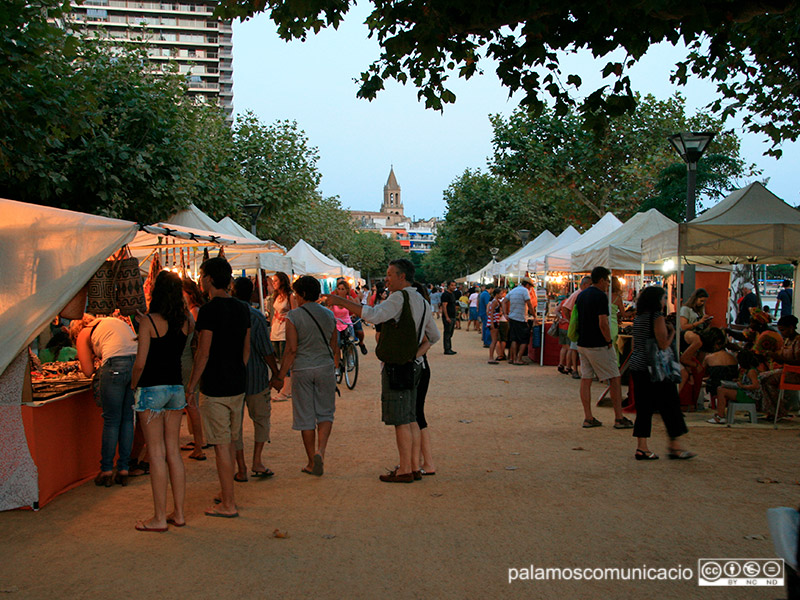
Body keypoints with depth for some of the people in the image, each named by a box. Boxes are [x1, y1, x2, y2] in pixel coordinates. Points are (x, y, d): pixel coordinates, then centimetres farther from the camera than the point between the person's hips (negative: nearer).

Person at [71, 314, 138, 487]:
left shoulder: (83, 334, 18)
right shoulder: (115, 321, 33)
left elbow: (88, 371, 11)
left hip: (116, 364, -5)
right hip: (139, 361, 5)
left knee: (111, 421, 6)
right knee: (128, 419, 13)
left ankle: (107, 471, 11)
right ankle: (123, 470, 16)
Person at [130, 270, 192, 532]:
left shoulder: (149, 321, -13)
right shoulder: (186, 321, 2)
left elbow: (140, 362, -14)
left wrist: (134, 384, 3)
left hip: (152, 389, -5)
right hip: (177, 388, 5)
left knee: (156, 453, 0)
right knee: (173, 451, 12)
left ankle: (159, 517, 4)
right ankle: (178, 512, 16)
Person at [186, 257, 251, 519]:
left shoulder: (209, 310, -16)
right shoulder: (242, 308, 7)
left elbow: (203, 353, -17)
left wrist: (190, 386, -9)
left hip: (215, 387, -7)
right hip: (238, 385, 8)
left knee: (221, 445, -2)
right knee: (230, 441, 18)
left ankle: (228, 504, 4)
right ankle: (227, 493, 28)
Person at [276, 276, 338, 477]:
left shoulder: (293, 316, -8)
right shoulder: (329, 315, 4)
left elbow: (291, 350, -12)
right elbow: (335, 347, 9)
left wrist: (280, 375, -6)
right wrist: (335, 366, 24)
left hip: (302, 370, -3)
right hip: (325, 368, 3)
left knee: (305, 417, 7)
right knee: (325, 413, 12)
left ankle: (312, 462, 12)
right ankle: (320, 450, -11)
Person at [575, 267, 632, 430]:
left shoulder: (581, 295, 11)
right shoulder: (600, 296, -14)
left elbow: (576, 318, 16)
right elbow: (603, 323, -20)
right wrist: (609, 342, -10)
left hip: (582, 344, 8)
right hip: (598, 346, -8)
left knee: (586, 379, 7)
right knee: (614, 379, 1)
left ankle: (588, 418, 8)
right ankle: (619, 418, 3)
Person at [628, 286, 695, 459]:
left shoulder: (638, 317, 12)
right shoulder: (657, 317, -12)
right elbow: (664, 345, -17)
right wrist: (672, 332, 1)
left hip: (636, 365, 8)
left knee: (644, 407, 10)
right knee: (669, 405, 3)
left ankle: (641, 447, 8)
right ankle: (675, 445, 8)